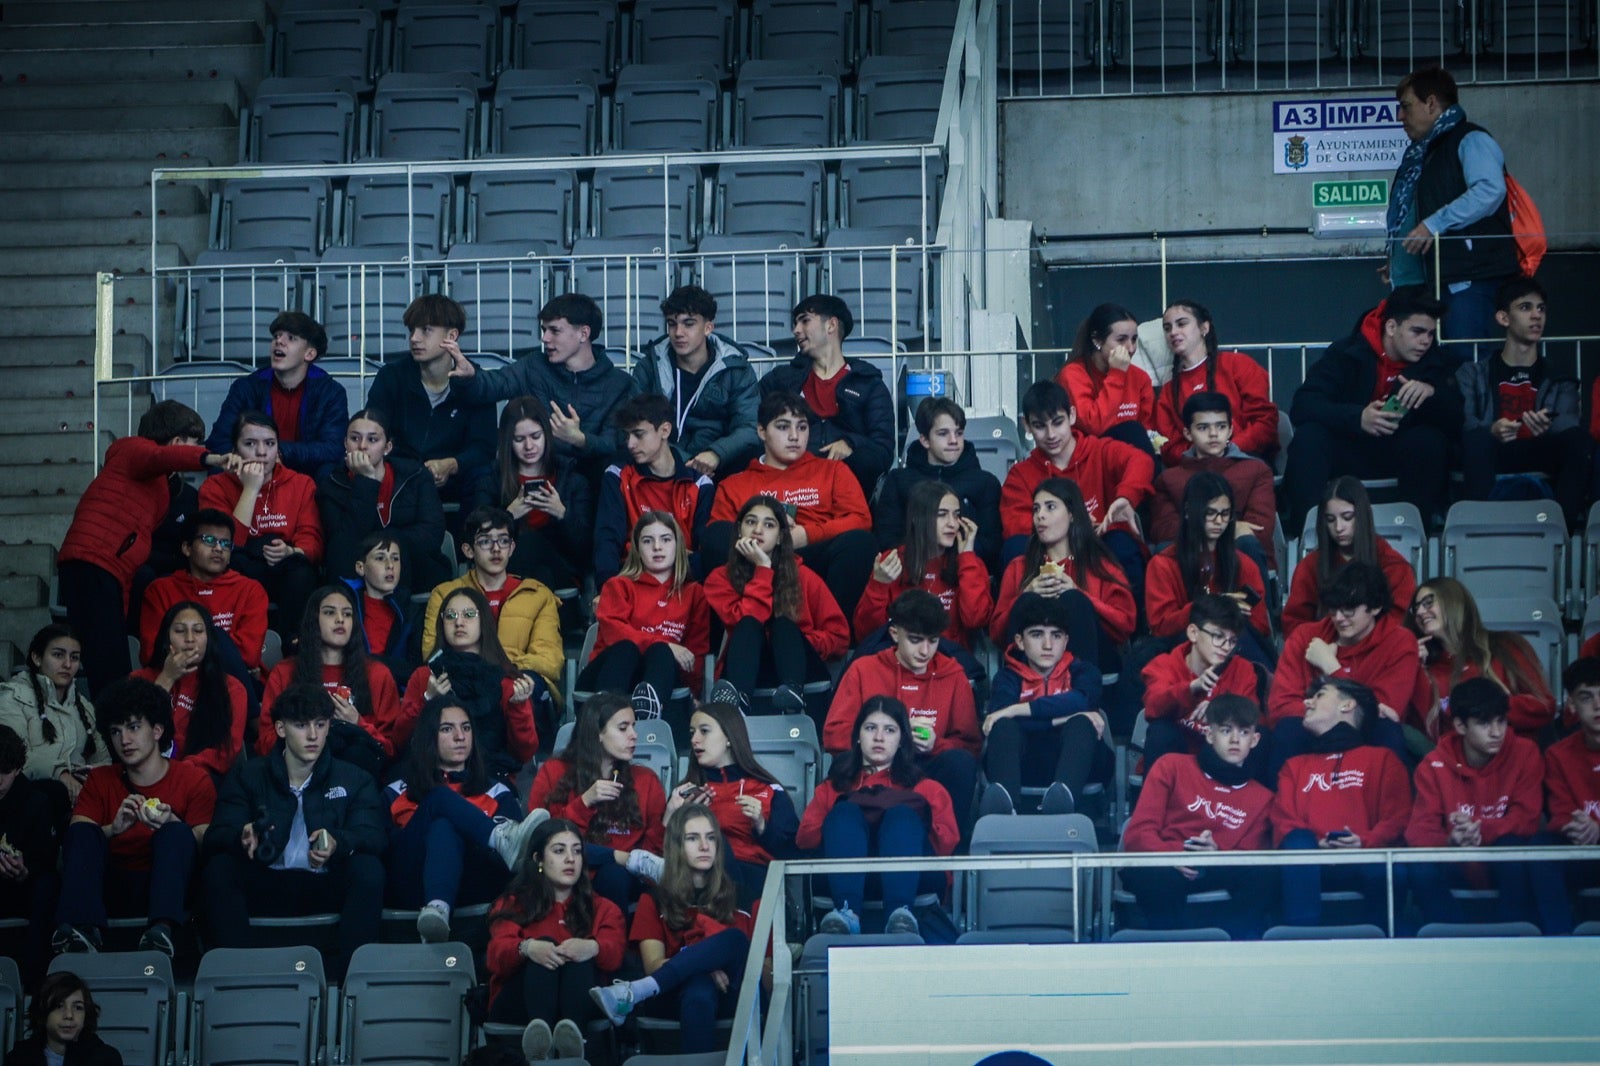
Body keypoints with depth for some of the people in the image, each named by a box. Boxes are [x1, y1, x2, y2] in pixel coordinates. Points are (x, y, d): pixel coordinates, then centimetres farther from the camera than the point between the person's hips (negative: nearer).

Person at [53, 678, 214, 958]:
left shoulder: (194, 780, 6)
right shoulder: (101, 780, 14)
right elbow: (75, 840, -1)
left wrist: (171, 824, -27)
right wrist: (114, 828, -21)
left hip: (164, 884, -2)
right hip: (114, 890, 2)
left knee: (177, 833, -29)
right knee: (82, 831, -21)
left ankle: (161, 932, -52)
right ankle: (82, 930, -45)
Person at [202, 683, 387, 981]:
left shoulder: (354, 780, 11)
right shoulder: (248, 776, 11)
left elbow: (375, 835, -7)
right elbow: (217, 835, -3)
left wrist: (338, 844, -31)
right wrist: (242, 838, -29)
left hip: (327, 888, 0)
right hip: (265, 887, 0)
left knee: (368, 868, -29)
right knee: (219, 867, -26)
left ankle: (344, 977, -33)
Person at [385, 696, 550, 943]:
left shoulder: (496, 791, 30)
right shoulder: (399, 791, 30)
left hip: (472, 883, 0)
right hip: (412, 883, 0)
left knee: (444, 828, -33)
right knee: (440, 798, -22)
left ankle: (438, 909, -64)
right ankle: (504, 840, -52)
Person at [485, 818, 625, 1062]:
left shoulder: (602, 908, 24)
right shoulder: (513, 904, 21)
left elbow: (615, 953, -1)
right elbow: (498, 954, -2)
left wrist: (593, 948, -27)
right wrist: (527, 948, -28)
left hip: (581, 1006, 1)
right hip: (517, 1009, -1)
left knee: (580, 955, -27)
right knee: (545, 946, -28)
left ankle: (571, 1030, -60)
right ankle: (538, 1029, -61)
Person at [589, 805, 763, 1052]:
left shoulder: (740, 898, 20)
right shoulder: (656, 901, 17)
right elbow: (653, 965, 3)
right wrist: (706, 967, -16)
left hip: (730, 996, 1)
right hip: (676, 994, -1)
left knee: (734, 938, -31)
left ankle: (632, 995, -41)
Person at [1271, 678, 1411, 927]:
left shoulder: (1382, 759, 25)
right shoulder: (1295, 766, 32)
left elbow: (1398, 819, 9)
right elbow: (1283, 822, 15)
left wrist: (1365, 842, -13)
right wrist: (1314, 846, -8)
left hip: (1365, 860, -2)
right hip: (1308, 862, 2)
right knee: (1299, 840, -36)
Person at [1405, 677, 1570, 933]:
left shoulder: (1524, 753, -5)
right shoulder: (1434, 766, -4)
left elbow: (1527, 818, -11)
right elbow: (1420, 830, -11)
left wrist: (1482, 830, -30)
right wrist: (1450, 841, -36)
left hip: (1508, 863, 0)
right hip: (1457, 864, 0)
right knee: (1422, 872, -32)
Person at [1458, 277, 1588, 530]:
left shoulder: (1558, 379, 19)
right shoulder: (1473, 375, 15)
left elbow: (1567, 421, -2)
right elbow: (1462, 421, -3)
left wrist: (1547, 427, -29)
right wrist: (1491, 431, -28)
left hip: (1541, 460, 2)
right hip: (1490, 457, -1)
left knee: (1577, 436, -28)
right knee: (1477, 438, -34)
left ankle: (1568, 521, -39)